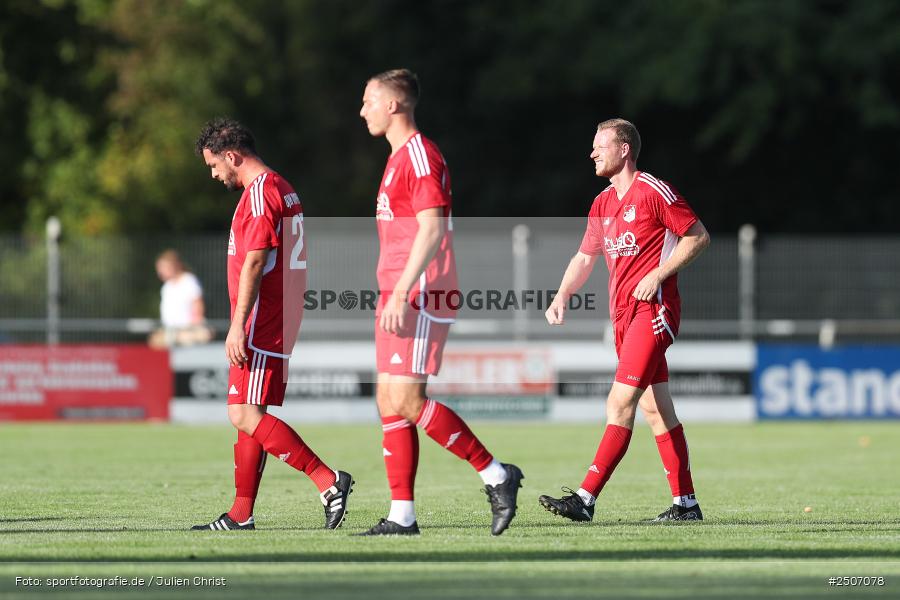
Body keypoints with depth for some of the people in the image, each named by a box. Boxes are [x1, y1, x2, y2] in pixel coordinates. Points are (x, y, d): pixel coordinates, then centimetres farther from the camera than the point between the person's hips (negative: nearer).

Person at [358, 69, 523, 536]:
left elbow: (432, 230, -21)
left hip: (418, 298, -10)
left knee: (407, 401, -13)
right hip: (399, 297, 10)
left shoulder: (420, 156, -12)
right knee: (389, 402, 5)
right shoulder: (399, 158, 20)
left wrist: (401, 293, -25)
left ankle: (495, 475, -6)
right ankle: (402, 515, 5)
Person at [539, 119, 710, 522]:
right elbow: (585, 258, 21)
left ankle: (586, 499, -21)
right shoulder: (603, 204, 14)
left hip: (654, 310, -9)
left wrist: (659, 275, -16)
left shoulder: (654, 192, -10)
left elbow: (698, 236, -8)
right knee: (654, 407, 10)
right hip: (623, 314, 9)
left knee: (620, 402, -14)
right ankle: (685, 502, 15)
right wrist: (562, 297, 5)